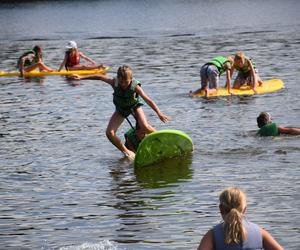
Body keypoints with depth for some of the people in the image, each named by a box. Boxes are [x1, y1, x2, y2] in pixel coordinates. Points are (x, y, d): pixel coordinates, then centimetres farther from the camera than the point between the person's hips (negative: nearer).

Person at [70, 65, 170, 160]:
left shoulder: (135, 86, -35)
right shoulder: (114, 82, -27)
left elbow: (148, 100, -42)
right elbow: (99, 77, -13)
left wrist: (159, 113, -52)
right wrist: (81, 77, -7)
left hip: (134, 106, -3)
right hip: (121, 109, 3)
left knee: (145, 127, -29)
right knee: (109, 133, -14)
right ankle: (127, 152, 4)